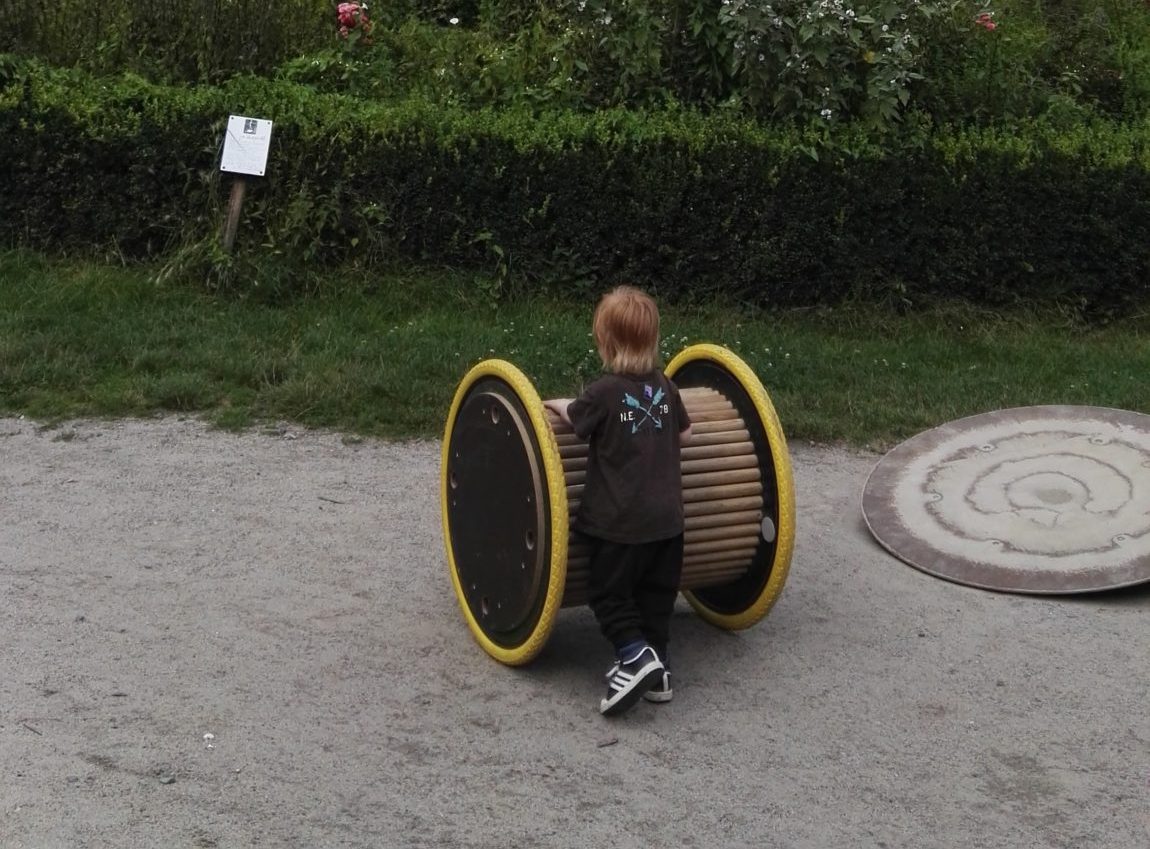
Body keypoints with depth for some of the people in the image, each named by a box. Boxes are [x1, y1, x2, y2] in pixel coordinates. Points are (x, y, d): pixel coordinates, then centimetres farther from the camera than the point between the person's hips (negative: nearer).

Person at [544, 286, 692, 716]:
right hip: (667, 517, 6)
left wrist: (557, 404, 24)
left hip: (620, 522, -6)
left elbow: (575, 418, 5)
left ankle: (635, 656, -11)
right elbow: (684, 435, 17)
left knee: (608, 593, 5)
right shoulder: (664, 387, 4)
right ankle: (657, 669, 20)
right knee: (656, 595, 15)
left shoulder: (604, 392, -13)